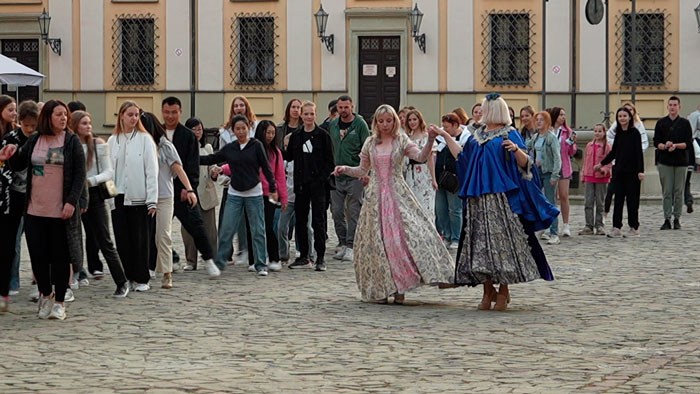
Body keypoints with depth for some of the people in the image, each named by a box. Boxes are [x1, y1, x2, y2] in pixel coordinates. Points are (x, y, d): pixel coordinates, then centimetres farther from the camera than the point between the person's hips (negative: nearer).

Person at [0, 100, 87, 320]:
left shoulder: (72, 141, -2)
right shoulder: (34, 141, 7)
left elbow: (80, 174, -5)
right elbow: (19, 165, 15)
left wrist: (72, 202, -14)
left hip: (62, 211, -3)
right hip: (35, 210, 3)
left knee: (60, 256, 3)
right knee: (38, 255, 6)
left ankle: (59, 302, 13)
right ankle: (46, 295, 26)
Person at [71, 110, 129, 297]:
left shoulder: (98, 144, 0)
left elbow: (109, 172, -2)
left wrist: (91, 180, -17)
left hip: (94, 196, -2)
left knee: (104, 241, -3)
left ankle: (122, 283, 2)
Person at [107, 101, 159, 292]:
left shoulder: (145, 139, -1)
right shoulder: (112, 141, 10)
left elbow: (152, 171, -4)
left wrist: (152, 200, -10)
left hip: (139, 197, -3)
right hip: (118, 197, 3)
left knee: (140, 240, 2)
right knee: (122, 239, 5)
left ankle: (141, 279, 9)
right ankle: (127, 277, 13)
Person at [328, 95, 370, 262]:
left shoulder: (360, 124, -4)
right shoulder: (332, 124, 10)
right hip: (336, 175, 5)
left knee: (354, 212, -2)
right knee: (337, 211, 5)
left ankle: (350, 246, 0)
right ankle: (342, 244, 16)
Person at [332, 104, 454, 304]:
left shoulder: (401, 141, 3)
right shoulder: (370, 143, 10)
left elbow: (421, 156, -12)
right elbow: (362, 170, 17)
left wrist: (431, 141, -27)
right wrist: (345, 169, 1)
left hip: (398, 194, -2)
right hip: (376, 196, 2)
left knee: (402, 236, -12)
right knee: (376, 241, -1)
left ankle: (399, 288, -6)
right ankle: (381, 288, 7)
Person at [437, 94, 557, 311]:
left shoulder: (509, 134, -1)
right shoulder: (477, 136, 19)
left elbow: (524, 164, -8)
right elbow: (461, 155, 27)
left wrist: (516, 150, -28)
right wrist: (445, 135, 29)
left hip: (501, 196, -6)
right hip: (478, 198, 6)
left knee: (502, 239, -7)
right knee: (481, 242, 4)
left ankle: (503, 291, 0)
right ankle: (488, 291, 11)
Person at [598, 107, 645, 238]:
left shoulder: (634, 133, -6)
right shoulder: (618, 134, 11)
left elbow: (639, 152, -10)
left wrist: (640, 170, -17)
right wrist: (601, 164, 26)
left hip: (632, 171, -6)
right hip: (620, 171, 6)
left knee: (632, 200, 0)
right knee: (618, 199, 3)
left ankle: (634, 228, 7)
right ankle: (616, 228, 4)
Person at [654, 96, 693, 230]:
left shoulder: (685, 123, 5)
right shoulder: (661, 123, 7)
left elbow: (689, 144, 0)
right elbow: (656, 142, 4)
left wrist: (676, 145, -16)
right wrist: (664, 146, -17)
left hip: (681, 161, 0)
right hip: (664, 162, 0)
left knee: (678, 192, 2)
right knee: (667, 192, -2)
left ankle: (677, 219, 8)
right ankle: (667, 219, -1)